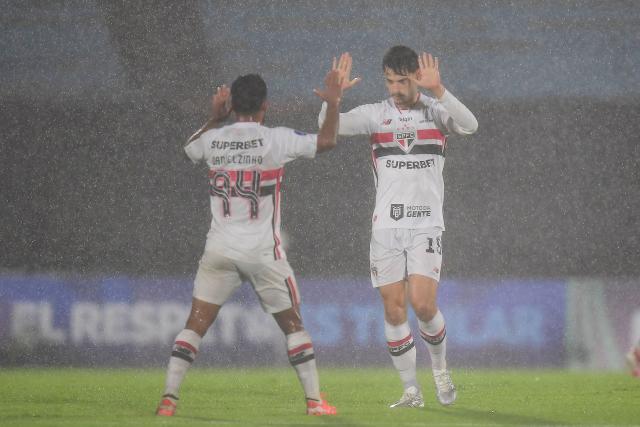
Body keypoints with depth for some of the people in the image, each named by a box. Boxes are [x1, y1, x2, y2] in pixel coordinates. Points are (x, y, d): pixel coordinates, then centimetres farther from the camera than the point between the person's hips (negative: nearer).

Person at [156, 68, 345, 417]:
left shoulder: (213, 140, 2)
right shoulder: (275, 140, -8)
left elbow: (190, 148, 26)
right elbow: (326, 141, 0)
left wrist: (215, 118, 33)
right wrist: (333, 103, 14)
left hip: (219, 250, 2)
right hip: (263, 251, -2)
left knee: (196, 324, 3)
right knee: (292, 324, 11)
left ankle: (169, 397, -7)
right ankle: (314, 400, 11)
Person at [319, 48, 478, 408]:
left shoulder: (436, 111, 0)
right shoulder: (376, 114, 5)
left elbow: (470, 125, -20)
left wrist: (438, 91, -33)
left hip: (426, 224, -2)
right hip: (386, 225, 2)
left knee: (422, 303, -14)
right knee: (394, 308, 0)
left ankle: (440, 367, 13)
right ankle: (411, 390, 10)